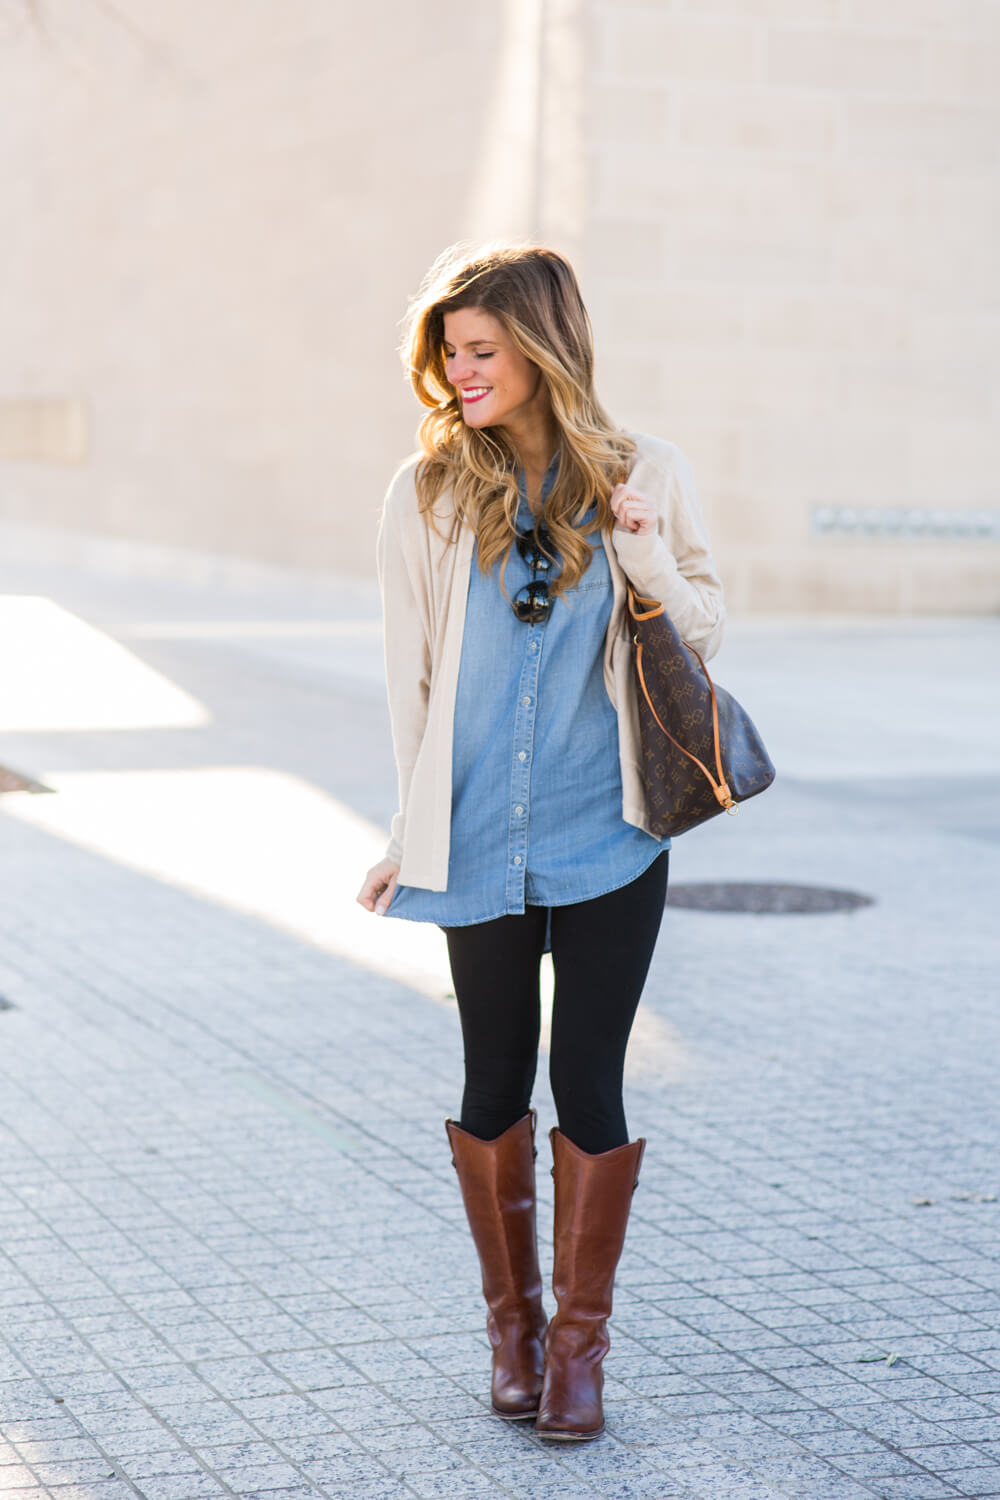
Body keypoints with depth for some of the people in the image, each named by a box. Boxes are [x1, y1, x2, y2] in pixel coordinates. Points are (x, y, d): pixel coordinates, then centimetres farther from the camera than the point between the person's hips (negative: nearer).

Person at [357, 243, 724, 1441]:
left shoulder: (641, 476, -2)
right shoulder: (427, 493, -1)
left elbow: (705, 634, 7)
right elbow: (411, 671, 6)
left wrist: (653, 571, -14)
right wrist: (413, 830, 9)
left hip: (606, 841, -1)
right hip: (480, 839, 1)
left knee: (588, 1085, 2)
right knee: (496, 1086, 9)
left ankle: (581, 1335, 17)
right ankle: (512, 1319, 27)